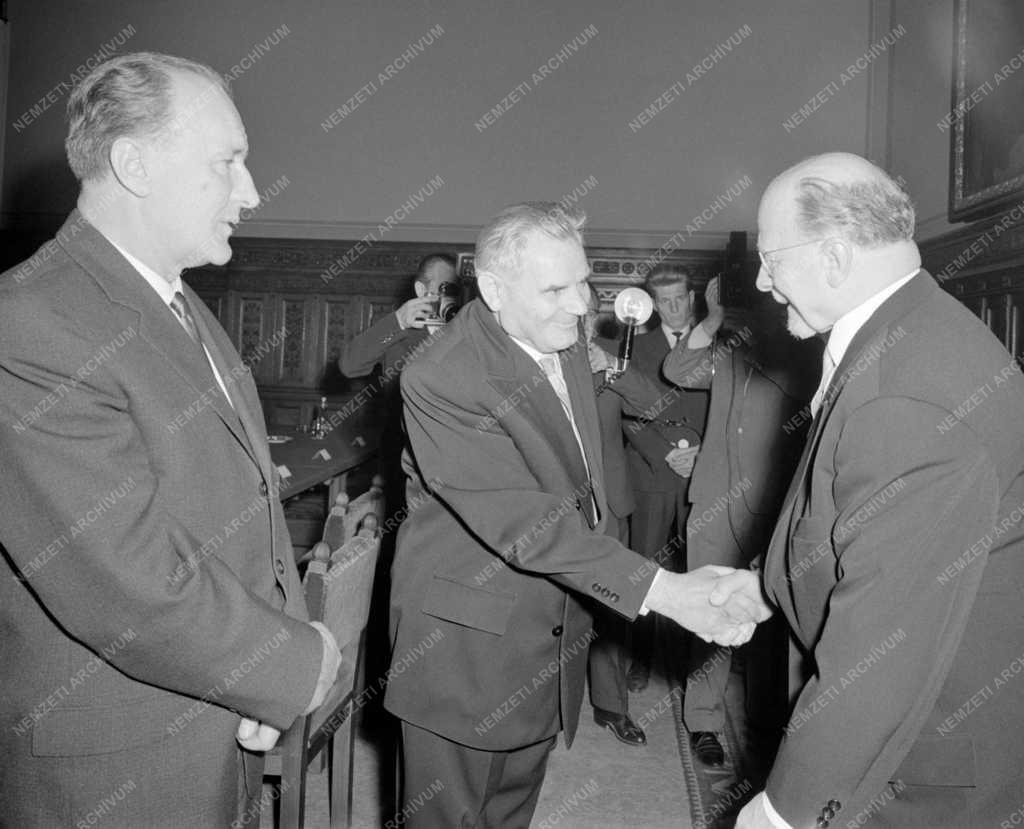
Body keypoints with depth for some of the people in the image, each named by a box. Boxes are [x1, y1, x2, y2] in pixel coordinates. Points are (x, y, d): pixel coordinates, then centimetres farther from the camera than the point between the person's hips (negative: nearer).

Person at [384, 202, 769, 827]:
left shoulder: (567, 343, 2)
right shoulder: (442, 381, -26)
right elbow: (527, 522, -32)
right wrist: (663, 590, -35)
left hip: (553, 637, 8)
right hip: (465, 650, -7)